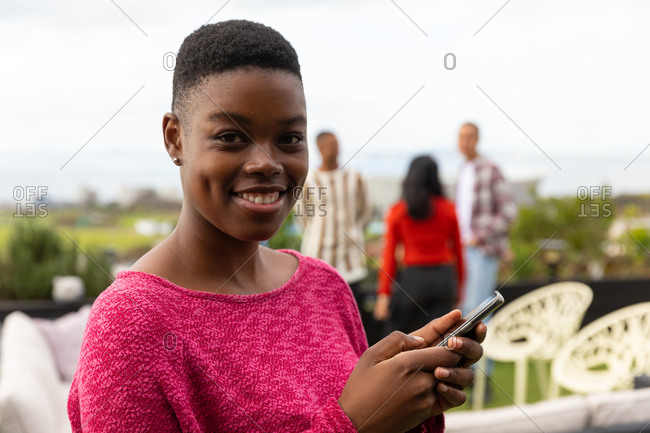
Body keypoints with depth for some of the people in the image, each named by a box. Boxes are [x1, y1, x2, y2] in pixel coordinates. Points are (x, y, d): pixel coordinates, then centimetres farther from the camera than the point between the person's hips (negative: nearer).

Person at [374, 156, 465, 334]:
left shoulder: (397, 212, 0)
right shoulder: (448, 209, 4)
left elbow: (389, 254, -2)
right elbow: (457, 251, 7)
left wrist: (384, 293, 0)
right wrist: (458, 289, 15)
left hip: (413, 279, -1)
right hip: (444, 279, 1)